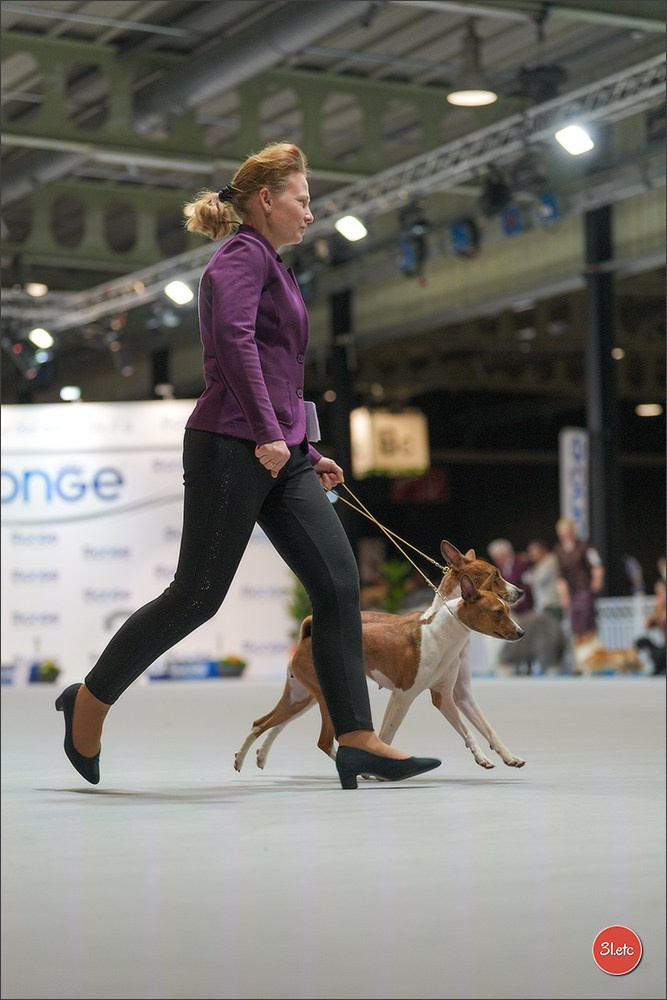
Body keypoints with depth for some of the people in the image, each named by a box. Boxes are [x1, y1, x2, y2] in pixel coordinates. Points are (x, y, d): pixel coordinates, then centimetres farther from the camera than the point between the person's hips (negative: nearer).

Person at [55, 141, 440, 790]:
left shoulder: (271, 267, 23)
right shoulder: (243, 254, -6)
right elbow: (234, 336, -24)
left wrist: (307, 455, 24)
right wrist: (267, 433, -28)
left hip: (277, 454, 9)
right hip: (230, 448, -9)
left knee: (338, 582, -3)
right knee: (197, 594, -3)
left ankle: (357, 741, -5)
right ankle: (88, 701, 15)